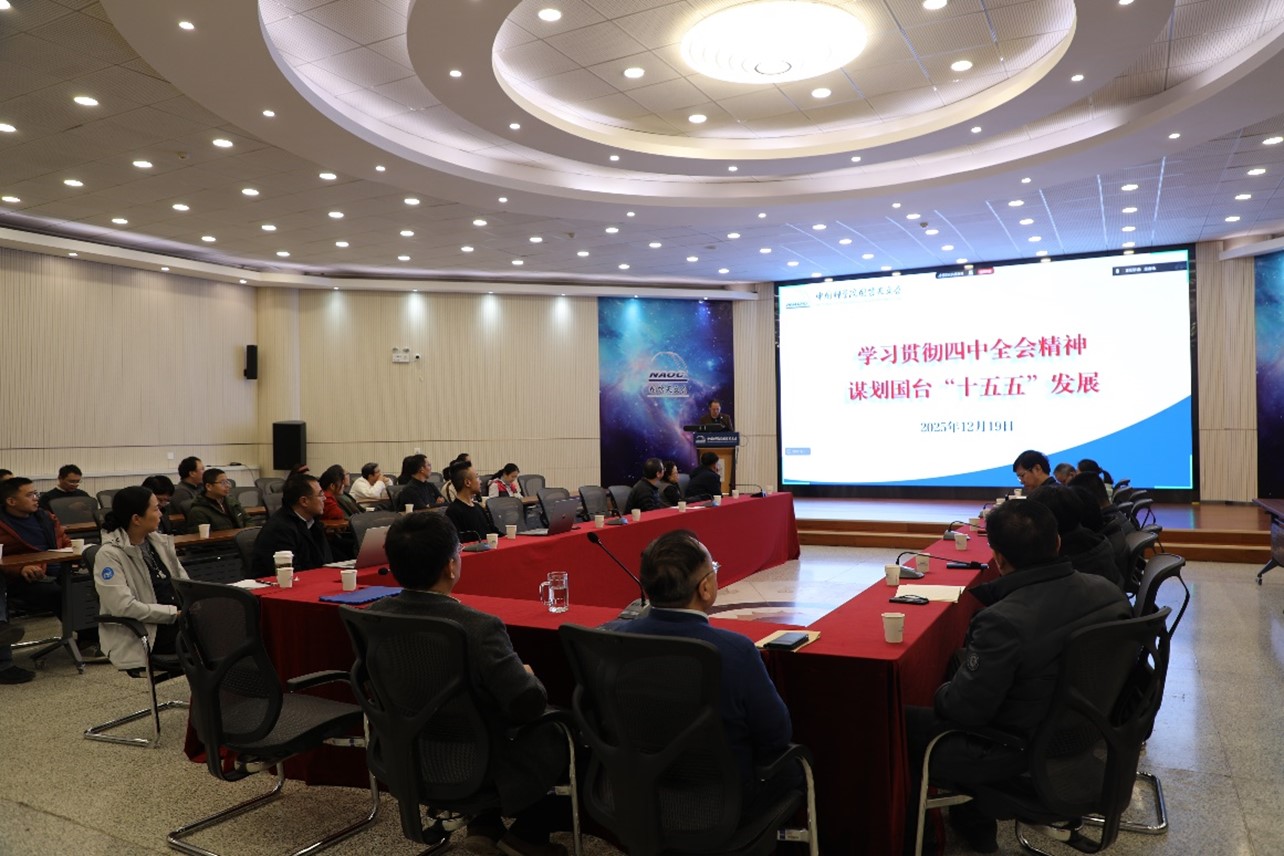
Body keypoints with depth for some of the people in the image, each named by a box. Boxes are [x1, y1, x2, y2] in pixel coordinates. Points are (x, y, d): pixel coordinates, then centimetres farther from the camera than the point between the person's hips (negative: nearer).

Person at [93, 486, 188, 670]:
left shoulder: (160, 541, 10)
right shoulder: (109, 555, -10)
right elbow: (124, 607, -19)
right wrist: (175, 613, -19)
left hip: (178, 619, 7)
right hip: (141, 634, -6)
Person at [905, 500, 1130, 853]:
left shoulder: (1003, 624, -34)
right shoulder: (1108, 591, -11)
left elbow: (962, 708, -24)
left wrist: (940, 694, -4)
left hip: (1021, 754, -7)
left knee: (901, 722, 8)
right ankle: (971, 823, 38)